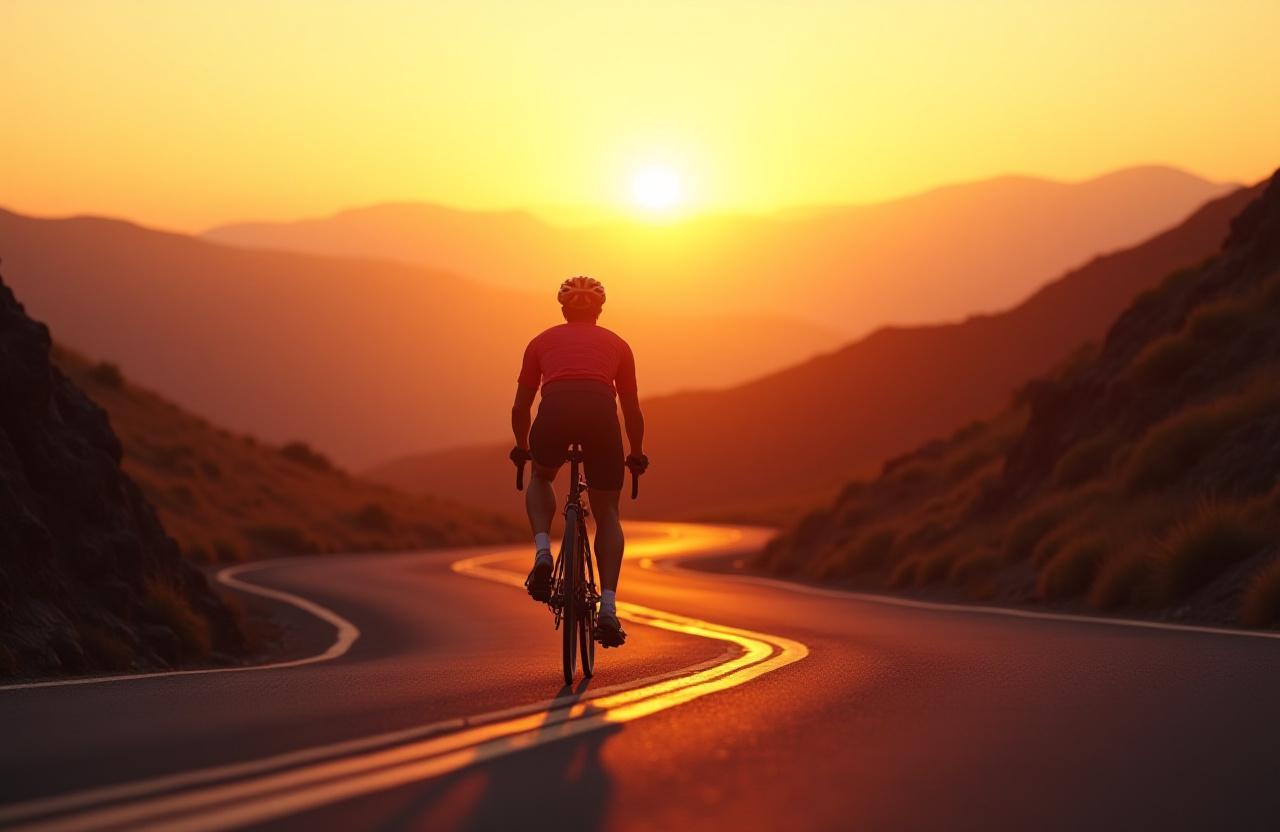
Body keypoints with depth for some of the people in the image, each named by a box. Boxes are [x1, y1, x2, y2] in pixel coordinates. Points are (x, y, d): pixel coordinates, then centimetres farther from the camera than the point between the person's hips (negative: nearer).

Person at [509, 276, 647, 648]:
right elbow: (632, 411, 31)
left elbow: (520, 407, 31)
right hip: (600, 411, 0)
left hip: (554, 410, 0)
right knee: (607, 513, 15)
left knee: (540, 478, 32)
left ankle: (543, 553, 7)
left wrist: (522, 447, 48)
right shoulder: (616, 345, 28)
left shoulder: (542, 341, 28)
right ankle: (608, 607, 1)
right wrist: (637, 455, 47)